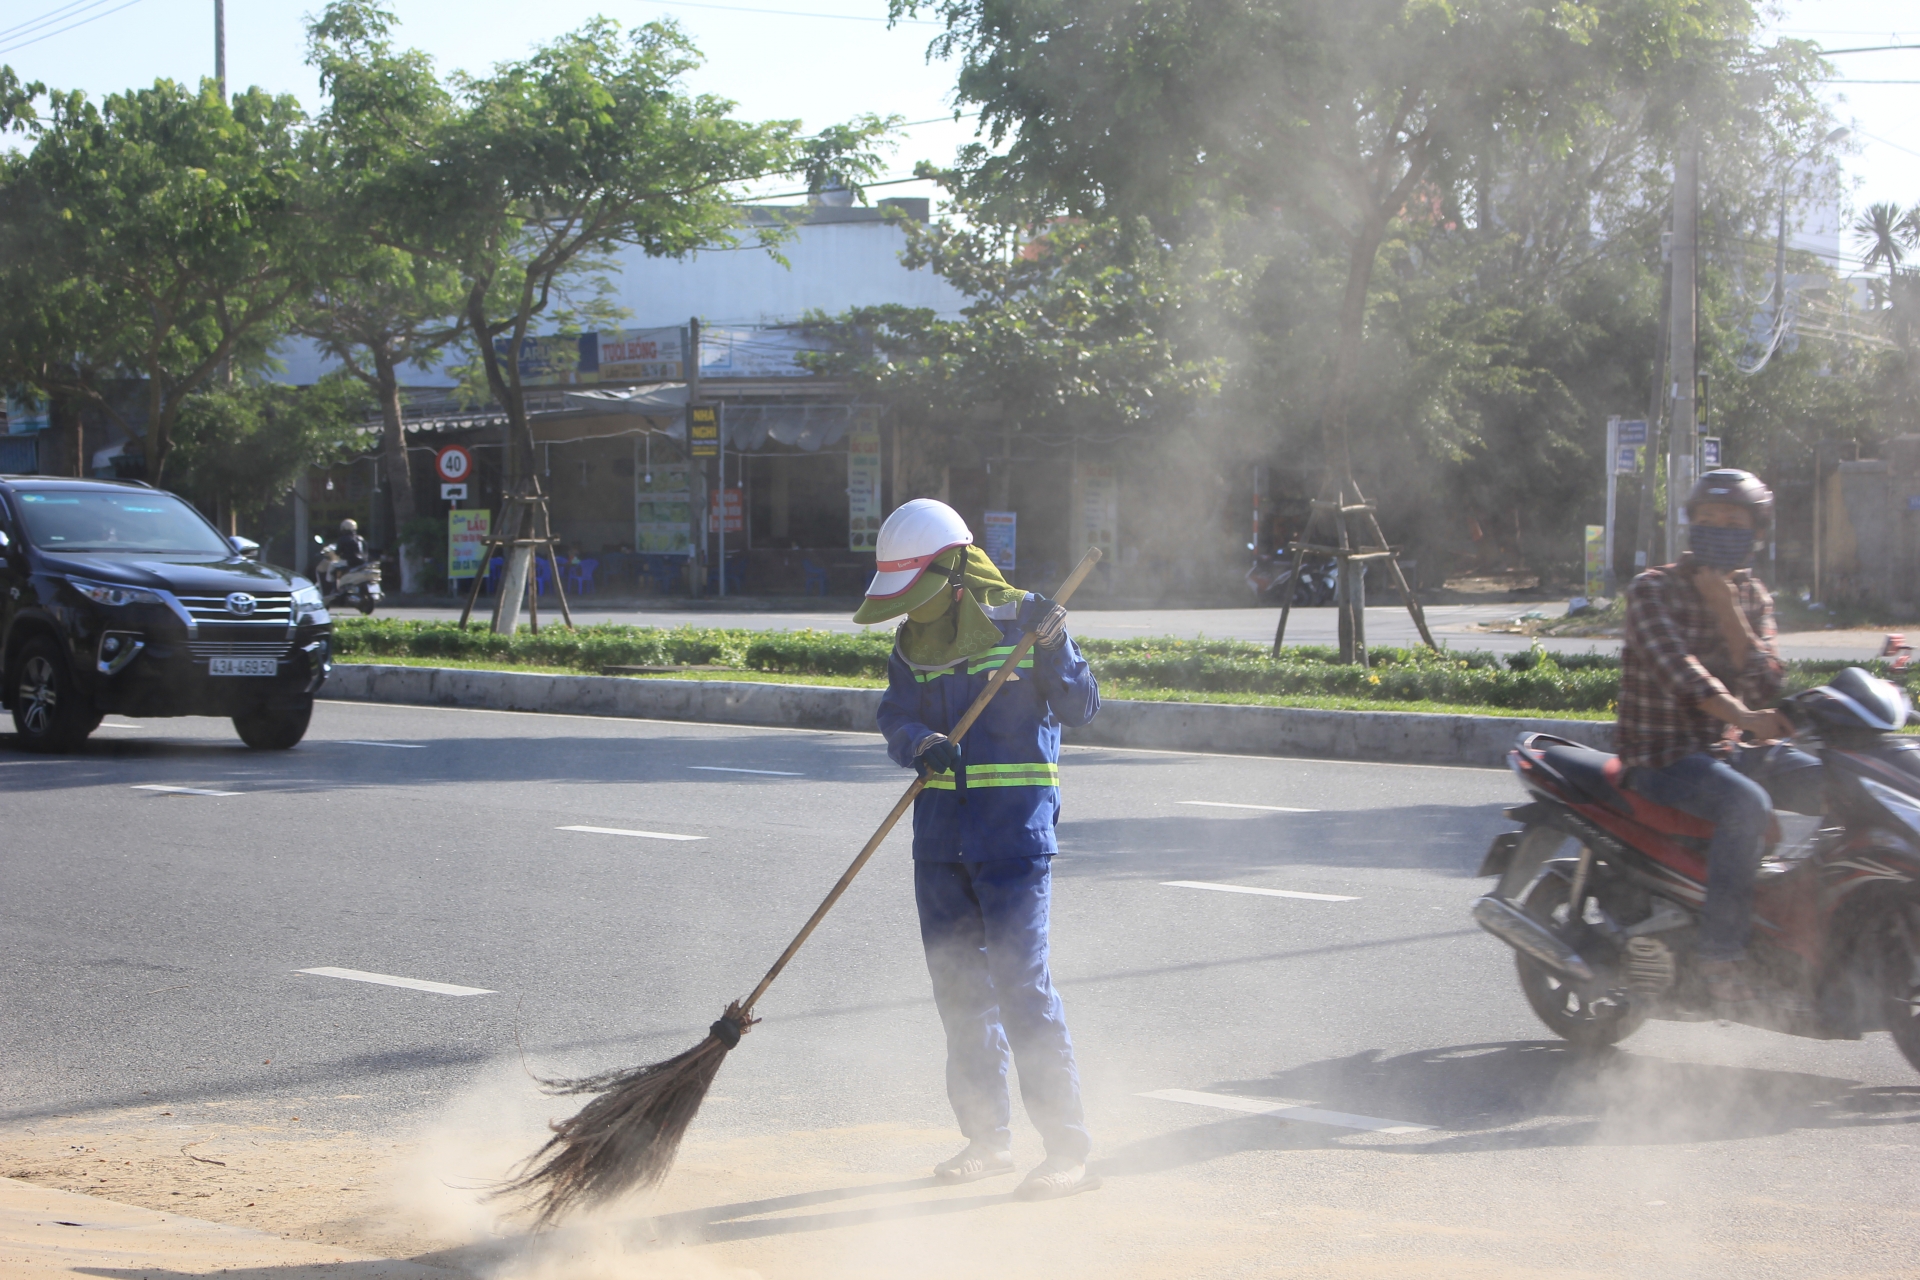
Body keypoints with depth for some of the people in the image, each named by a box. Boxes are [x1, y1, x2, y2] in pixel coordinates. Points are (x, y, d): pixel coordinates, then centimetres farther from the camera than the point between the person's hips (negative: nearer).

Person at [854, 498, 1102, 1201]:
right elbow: (895, 719, 0)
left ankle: (1068, 1147, -10)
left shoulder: (1020, 620, -6)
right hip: (941, 824, 6)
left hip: (1014, 825, -6)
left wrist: (1051, 646, -25)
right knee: (957, 984, 10)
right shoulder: (912, 641, 9)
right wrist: (921, 743, -22)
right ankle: (987, 1136, 23)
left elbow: (1081, 707, -9)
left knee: (1020, 979, -12)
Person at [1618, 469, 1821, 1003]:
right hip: (1662, 754, -7)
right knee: (1746, 805, -34)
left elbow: (1765, 686, -1)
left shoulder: (1753, 597, 13)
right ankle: (1721, 953, -33)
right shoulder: (1653, 589, -6)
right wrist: (1745, 717, -38)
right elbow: (1676, 667, -23)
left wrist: (1726, 609, -11)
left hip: (1726, 751, 7)